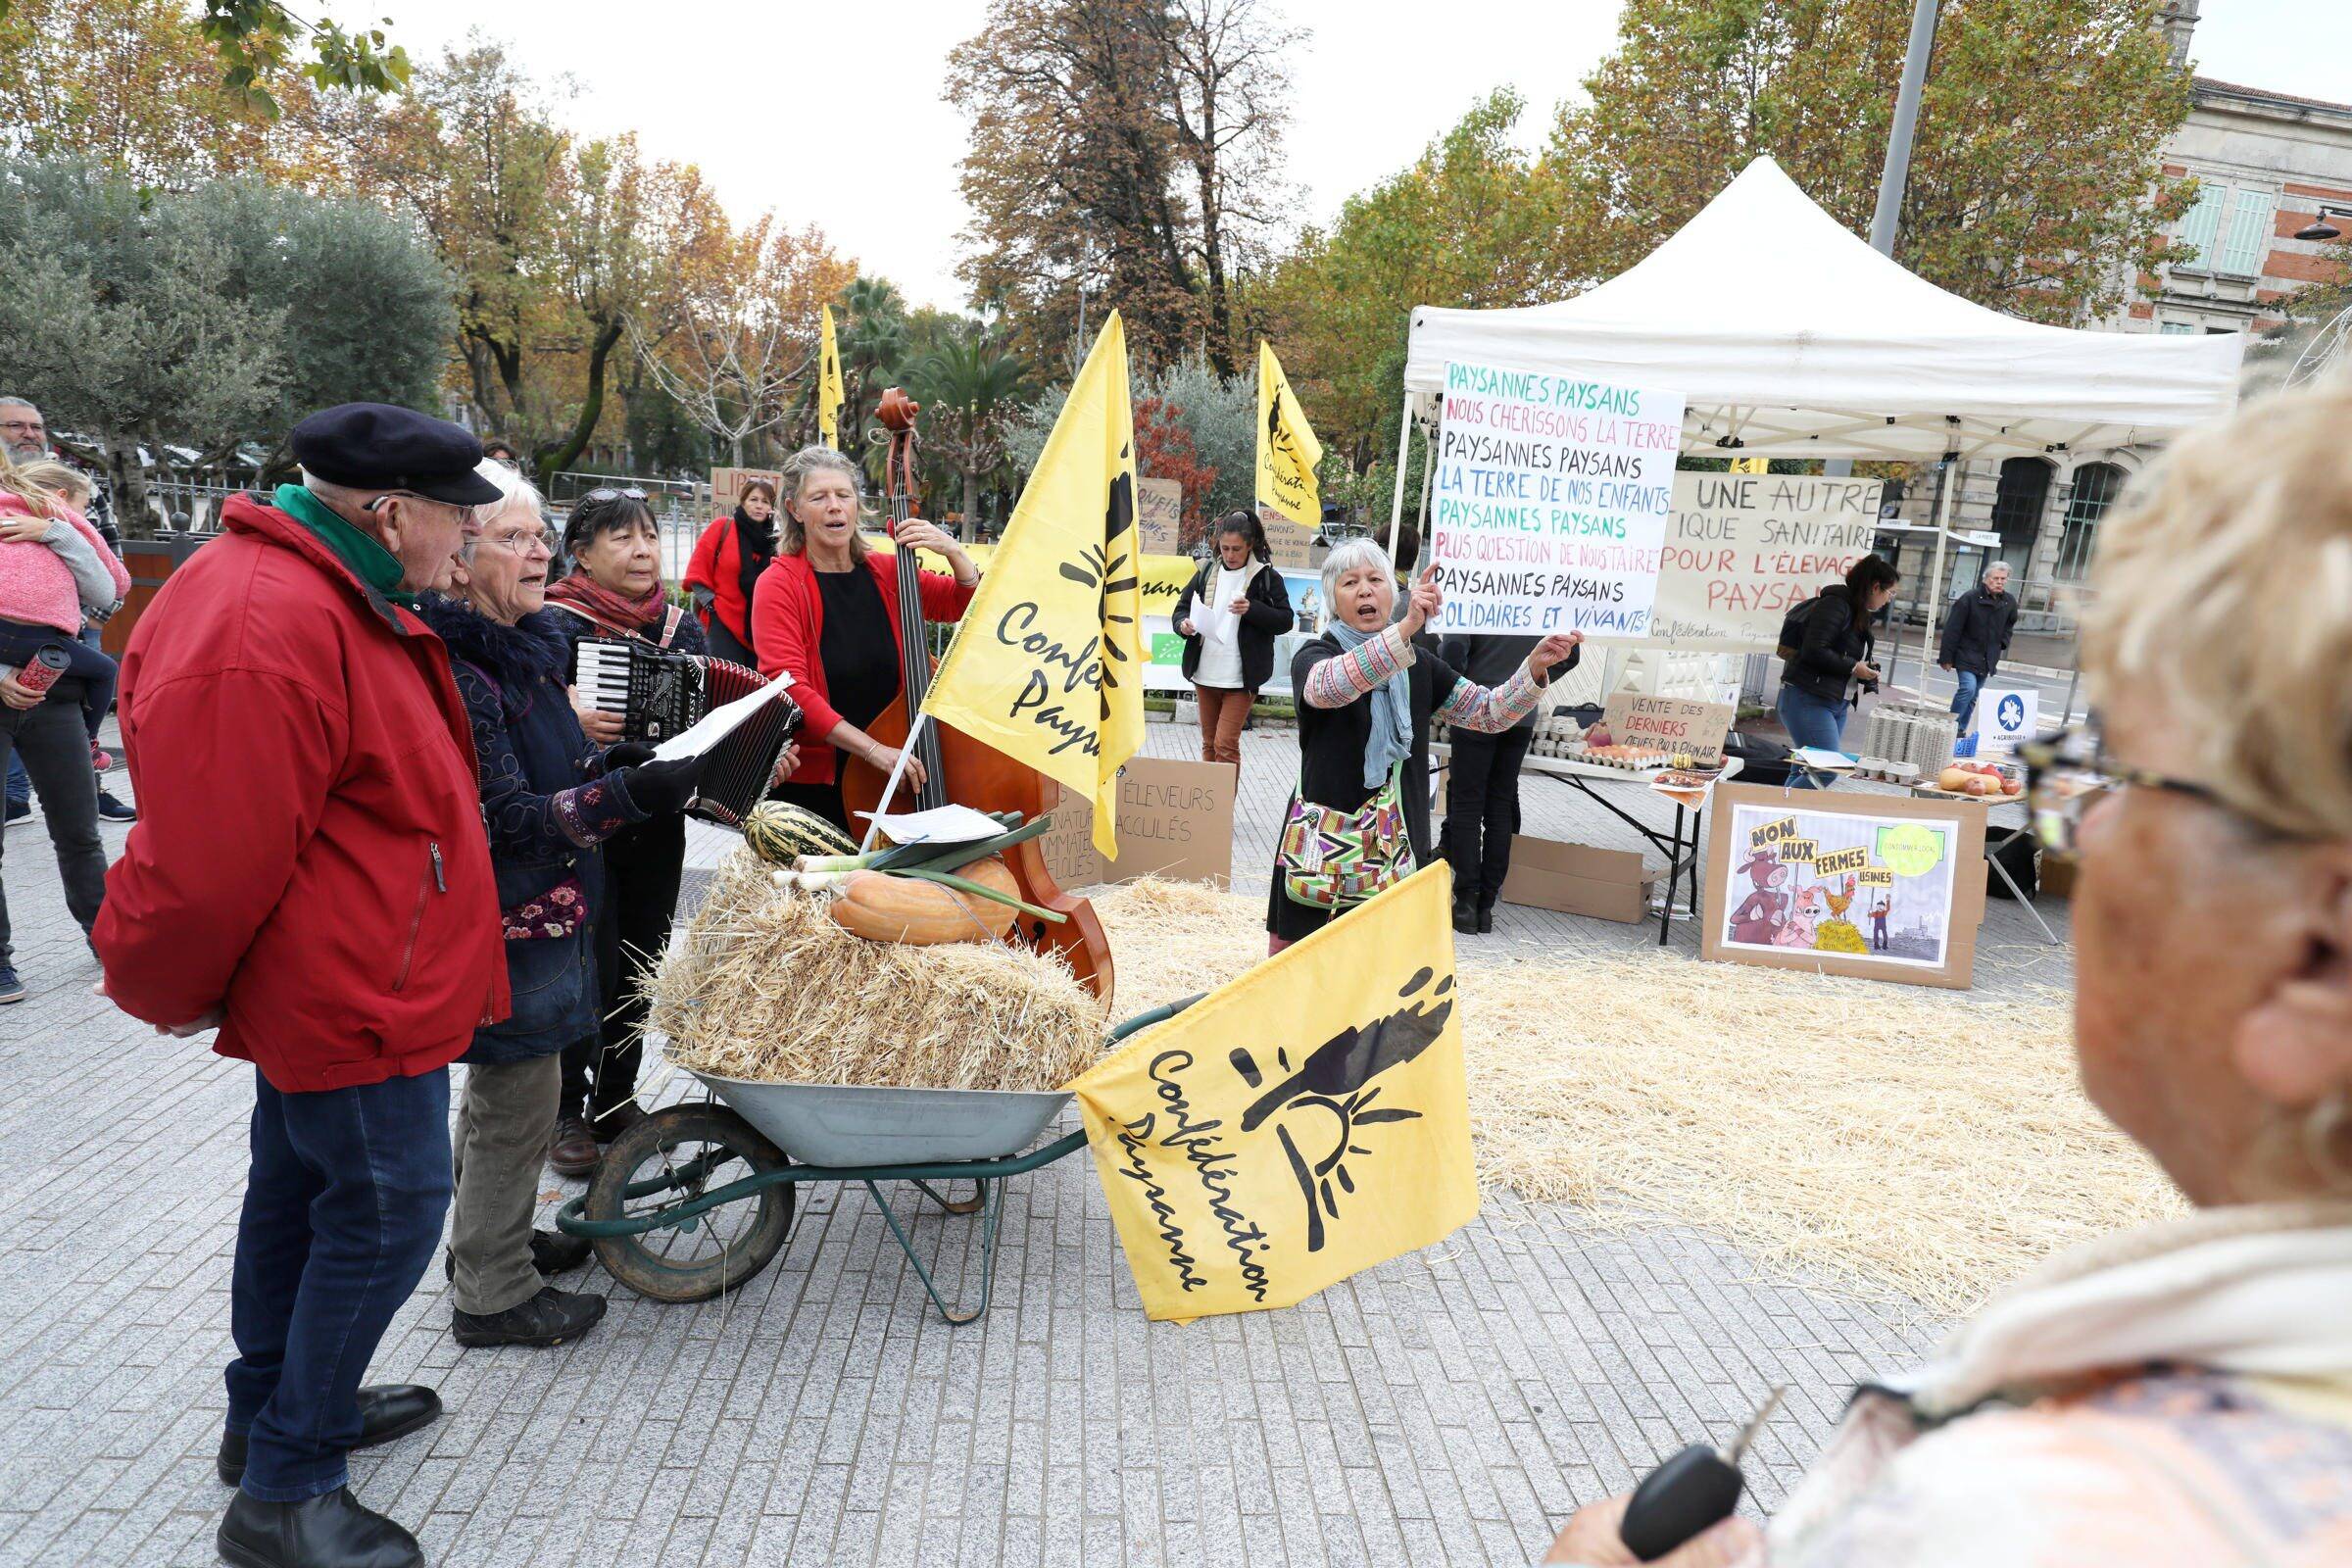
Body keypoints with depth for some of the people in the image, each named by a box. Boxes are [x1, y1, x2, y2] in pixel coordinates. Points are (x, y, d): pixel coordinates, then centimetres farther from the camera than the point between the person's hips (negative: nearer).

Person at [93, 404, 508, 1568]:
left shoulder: (333, 594, 7)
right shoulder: (262, 639, -28)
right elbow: (209, 858, -23)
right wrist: (175, 993, -9)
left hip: (340, 981, 11)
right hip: (349, 992, -11)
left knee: (299, 1186, 21)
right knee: (386, 1211, 0)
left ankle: (272, 1414, 40)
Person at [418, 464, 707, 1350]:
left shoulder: (530, 644, 6)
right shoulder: (449, 669, -24)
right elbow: (504, 818, -25)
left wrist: (609, 763, 1)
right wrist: (625, 794, -35)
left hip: (541, 909, 10)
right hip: (500, 920, -10)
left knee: (500, 1086, 23)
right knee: (517, 1101, 3)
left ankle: (486, 1240, 42)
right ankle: (494, 1294, 20)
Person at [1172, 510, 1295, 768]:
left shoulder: (1267, 577, -3)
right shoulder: (1206, 572, 8)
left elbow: (1285, 621, -5)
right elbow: (1182, 607, 13)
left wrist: (1252, 609, -21)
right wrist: (1183, 624, -10)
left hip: (1241, 678, -5)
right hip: (1205, 674, 5)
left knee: (1226, 744, -9)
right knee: (1209, 743, 14)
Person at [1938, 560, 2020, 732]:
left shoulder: (2009, 602, 2)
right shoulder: (1970, 598, -14)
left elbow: (2009, 625, 24)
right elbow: (1952, 629, -13)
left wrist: (2002, 644, 8)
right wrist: (1946, 658, -13)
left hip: (1988, 659, 5)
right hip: (1966, 655, -5)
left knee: (1973, 697, 8)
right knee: (1968, 687, -21)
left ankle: (1960, 730, 17)